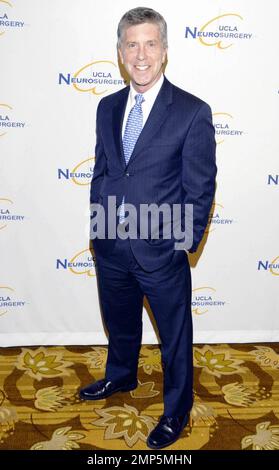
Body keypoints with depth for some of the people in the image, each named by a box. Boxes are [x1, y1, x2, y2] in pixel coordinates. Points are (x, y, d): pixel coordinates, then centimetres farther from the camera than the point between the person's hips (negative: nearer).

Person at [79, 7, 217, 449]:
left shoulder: (192, 111, -12)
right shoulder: (108, 107, 5)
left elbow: (201, 188, -10)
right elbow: (101, 172, 12)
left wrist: (186, 245, -10)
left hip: (161, 249, -5)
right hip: (110, 246, 5)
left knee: (175, 336, 14)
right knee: (120, 324, 26)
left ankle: (177, 410, 38)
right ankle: (120, 377, 55)